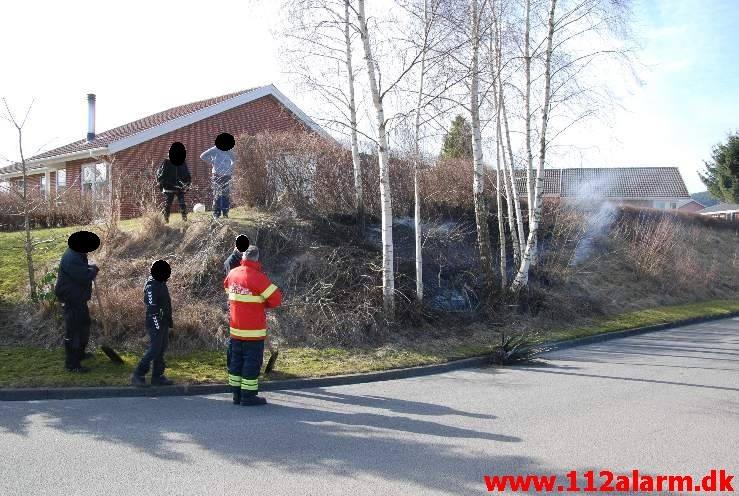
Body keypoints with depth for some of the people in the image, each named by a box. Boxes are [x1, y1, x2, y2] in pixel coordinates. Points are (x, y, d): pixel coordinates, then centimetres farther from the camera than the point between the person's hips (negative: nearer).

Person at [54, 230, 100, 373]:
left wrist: (91, 268, 0)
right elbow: (85, 277, -30)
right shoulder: (71, 259, -29)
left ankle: (79, 353, 42)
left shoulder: (78, 255, 3)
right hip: (72, 299, -11)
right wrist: (94, 269, -11)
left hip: (79, 298, 11)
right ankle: (72, 364, 7)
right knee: (73, 330, -2)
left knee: (84, 324, 25)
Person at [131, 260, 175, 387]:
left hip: (164, 323, 10)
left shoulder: (161, 284, 12)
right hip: (156, 323, -10)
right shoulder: (151, 285, -16)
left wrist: (170, 320, 21)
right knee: (154, 350, -8)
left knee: (162, 349, 12)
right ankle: (138, 375, 0)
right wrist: (157, 325, -22)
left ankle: (157, 376, 18)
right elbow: (152, 307, -20)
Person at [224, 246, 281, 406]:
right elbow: (276, 298, -16)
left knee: (236, 360, 14)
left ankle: (236, 394, 20)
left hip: (235, 328, 7)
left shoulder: (233, 274, 3)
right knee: (252, 361, 2)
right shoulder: (258, 277, -17)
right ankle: (248, 396, 5)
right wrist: (263, 304, 4)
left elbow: (227, 286, 26)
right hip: (253, 330, -6)